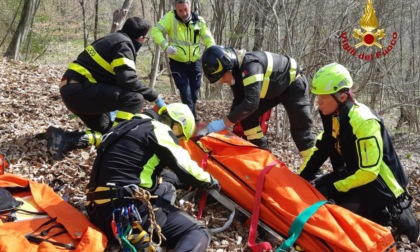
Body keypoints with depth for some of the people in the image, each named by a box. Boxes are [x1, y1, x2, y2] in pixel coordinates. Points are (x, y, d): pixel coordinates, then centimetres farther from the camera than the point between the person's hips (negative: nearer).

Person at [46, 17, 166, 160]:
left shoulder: (113, 40, 22)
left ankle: (62, 138, 5)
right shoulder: (123, 44, -7)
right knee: (135, 98, -17)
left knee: (106, 131, 17)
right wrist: (154, 96, -9)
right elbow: (128, 80, -20)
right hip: (79, 89, -10)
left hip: (71, 88, 10)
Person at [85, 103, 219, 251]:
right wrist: (210, 182, 13)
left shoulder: (134, 127, 21)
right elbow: (186, 170, -5)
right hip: (129, 209, -9)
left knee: (167, 188, 28)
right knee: (198, 234, -6)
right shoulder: (159, 130, -4)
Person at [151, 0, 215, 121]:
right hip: (177, 63, -3)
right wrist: (165, 46, -34)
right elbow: (155, 31, -19)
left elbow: (208, 38, 4)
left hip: (195, 62, 4)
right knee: (185, 92, -11)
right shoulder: (170, 18, -13)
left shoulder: (199, 20, -3)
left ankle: (191, 115, 34)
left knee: (194, 92, 13)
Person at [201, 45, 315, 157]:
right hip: (274, 88, 8)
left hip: (293, 83, -8)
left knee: (300, 127, -12)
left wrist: (223, 123, -45)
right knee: (247, 117, -4)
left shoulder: (251, 66, -40)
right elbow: (239, 101, -3)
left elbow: (251, 102, -47)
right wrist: (228, 121, -14)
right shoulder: (235, 71, -12)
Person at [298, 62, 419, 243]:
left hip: (380, 189, -8)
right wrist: (301, 178, -4)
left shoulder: (363, 122, -29)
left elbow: (368, 172, -28)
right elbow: (321, 148, 5)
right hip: (352, 176, 8)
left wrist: (334, 188, -25)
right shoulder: (334, 116, -3)